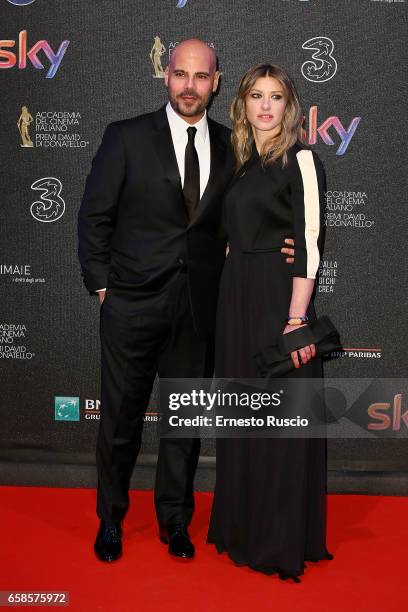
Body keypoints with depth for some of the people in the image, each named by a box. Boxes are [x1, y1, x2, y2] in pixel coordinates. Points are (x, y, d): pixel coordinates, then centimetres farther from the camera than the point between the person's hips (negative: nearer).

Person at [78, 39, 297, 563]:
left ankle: (174, 519, 32)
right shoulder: (126, 136, -2)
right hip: (132, 303, -2)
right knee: (120, 417, 10)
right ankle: (111, 518, 31)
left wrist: (272, 248, -5)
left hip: (199, 307, 3)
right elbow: (94, 215, 0)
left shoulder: (230, 145, 6)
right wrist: (100, 285, -4)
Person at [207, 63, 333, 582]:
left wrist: (297, 317, -22)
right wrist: (231, 296, 10)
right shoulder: (241, 160, 14)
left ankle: (284, 540, 15)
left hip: (279, 298, -7)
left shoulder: (300, 159, -7)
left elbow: (309, 243, -14)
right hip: (236, 297, 7)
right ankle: (243, 525, 29)